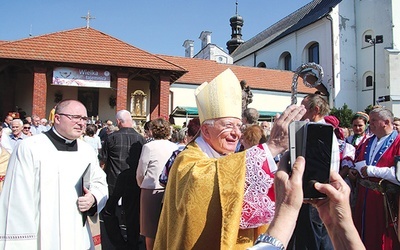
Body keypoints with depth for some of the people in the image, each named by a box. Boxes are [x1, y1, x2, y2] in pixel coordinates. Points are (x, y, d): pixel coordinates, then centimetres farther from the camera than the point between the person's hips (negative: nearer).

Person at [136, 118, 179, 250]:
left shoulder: (149, 146, -9)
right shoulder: (175, 147, -2)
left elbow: (140, 173, -2)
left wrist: (142, 185, 17)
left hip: (152, 192, -3)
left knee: (151, 233, 10)